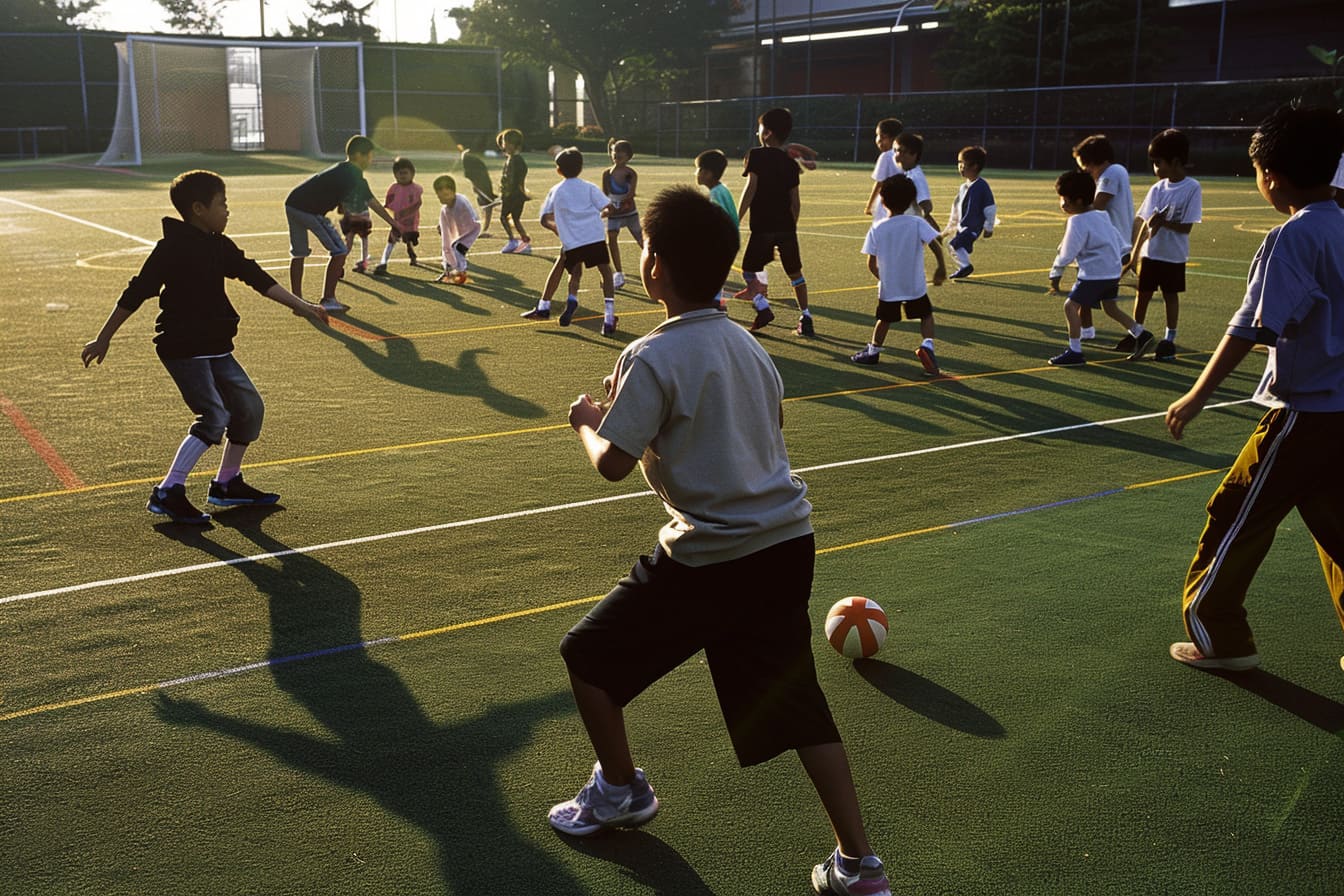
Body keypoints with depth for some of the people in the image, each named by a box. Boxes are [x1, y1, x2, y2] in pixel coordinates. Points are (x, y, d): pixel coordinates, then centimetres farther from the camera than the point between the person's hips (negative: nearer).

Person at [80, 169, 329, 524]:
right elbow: (137, 292, -13)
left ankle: (227, 484, 24)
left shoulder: (220, 246, 9)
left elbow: (258, 278, 9)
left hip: (215, 346, 9)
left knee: (249, 407, 10)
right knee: (214, 417, -17)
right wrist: (104, 339, -9)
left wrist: (301, 305, 2)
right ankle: (168, 493, -11)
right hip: (182, 348, -9)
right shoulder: (173, 248, -14)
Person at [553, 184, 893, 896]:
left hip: (708, 558, -7)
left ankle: (620, 791, 31)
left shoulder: (653, 357, -14)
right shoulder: (747, 345, 9)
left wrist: (586, 421, 7)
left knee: (588, 655, 15)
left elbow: (613, 464, -15)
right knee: (795, 704, 13)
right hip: (786, 542, 7)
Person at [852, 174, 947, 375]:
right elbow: (935, 246, -18)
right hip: (915, 285, -1)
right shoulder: (917, 223, -9)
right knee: (926, 315, 17)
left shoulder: (877, 229, -5)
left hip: (887, 287, 1)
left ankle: (873, 351, 30)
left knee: (884, 319, 20)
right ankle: (927, 345, -5)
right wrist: (942, 268, -4)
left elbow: (871, 264, -3)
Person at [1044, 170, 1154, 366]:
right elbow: (1118, 241, 19)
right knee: (1110, 307, 24)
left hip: (1094, 274, -10)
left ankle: (1075, 352, -10)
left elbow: (1067, 254, -15)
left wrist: (1055, 276, -4)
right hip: (1113, 271, 10)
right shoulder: (1100, 216, 12)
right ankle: (1141, 335, 27)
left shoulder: (1077, 222, -16)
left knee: (1071, 305, -8)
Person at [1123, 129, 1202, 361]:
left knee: (1170, 295, 7)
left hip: (1173, 255, -4)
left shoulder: (1192, 188, -11)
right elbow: (1146, 221, 5)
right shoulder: (1157, 189, 4)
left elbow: (1187, 227, -13)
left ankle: (1169, 341, 18)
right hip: (1150, 253, 4)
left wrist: (1164, 222, -26)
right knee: (1143, 293, 10)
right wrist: (1135, 251, 1)